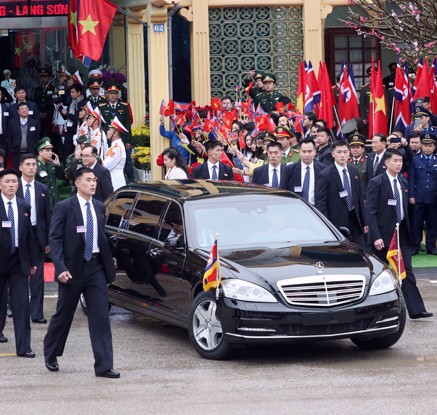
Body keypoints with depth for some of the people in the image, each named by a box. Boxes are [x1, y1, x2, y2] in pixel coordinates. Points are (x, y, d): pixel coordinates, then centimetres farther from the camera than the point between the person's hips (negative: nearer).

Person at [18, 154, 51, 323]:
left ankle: (37, 313, 4)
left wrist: (48, 241, 3)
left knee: (37, 277, 2)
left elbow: (47, 216, 8)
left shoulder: (43, 189, 7)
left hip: (37, 234, 2)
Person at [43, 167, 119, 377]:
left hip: (96, 267, 4)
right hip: (72, 269, -4)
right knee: (63, 315, 10)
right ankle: (50, 356, 32)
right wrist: (61, 268, -19)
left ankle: (104, 366, -5)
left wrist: (108, 265, 9)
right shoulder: (64, 207, -7)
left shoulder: (99, 207, 8)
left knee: (101, 317, -4)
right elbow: (55, 240, -10)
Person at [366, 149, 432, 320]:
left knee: (406, 270, -1)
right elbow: (371, 212, -12)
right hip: (383, 232, -5)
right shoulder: (376, 183, -9)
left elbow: (404, 208, 15)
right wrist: (376, 236, -18)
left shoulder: (403, 183, 11)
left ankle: (416, 310, -7)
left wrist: (407, 229, 8)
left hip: (401, 233, 5)